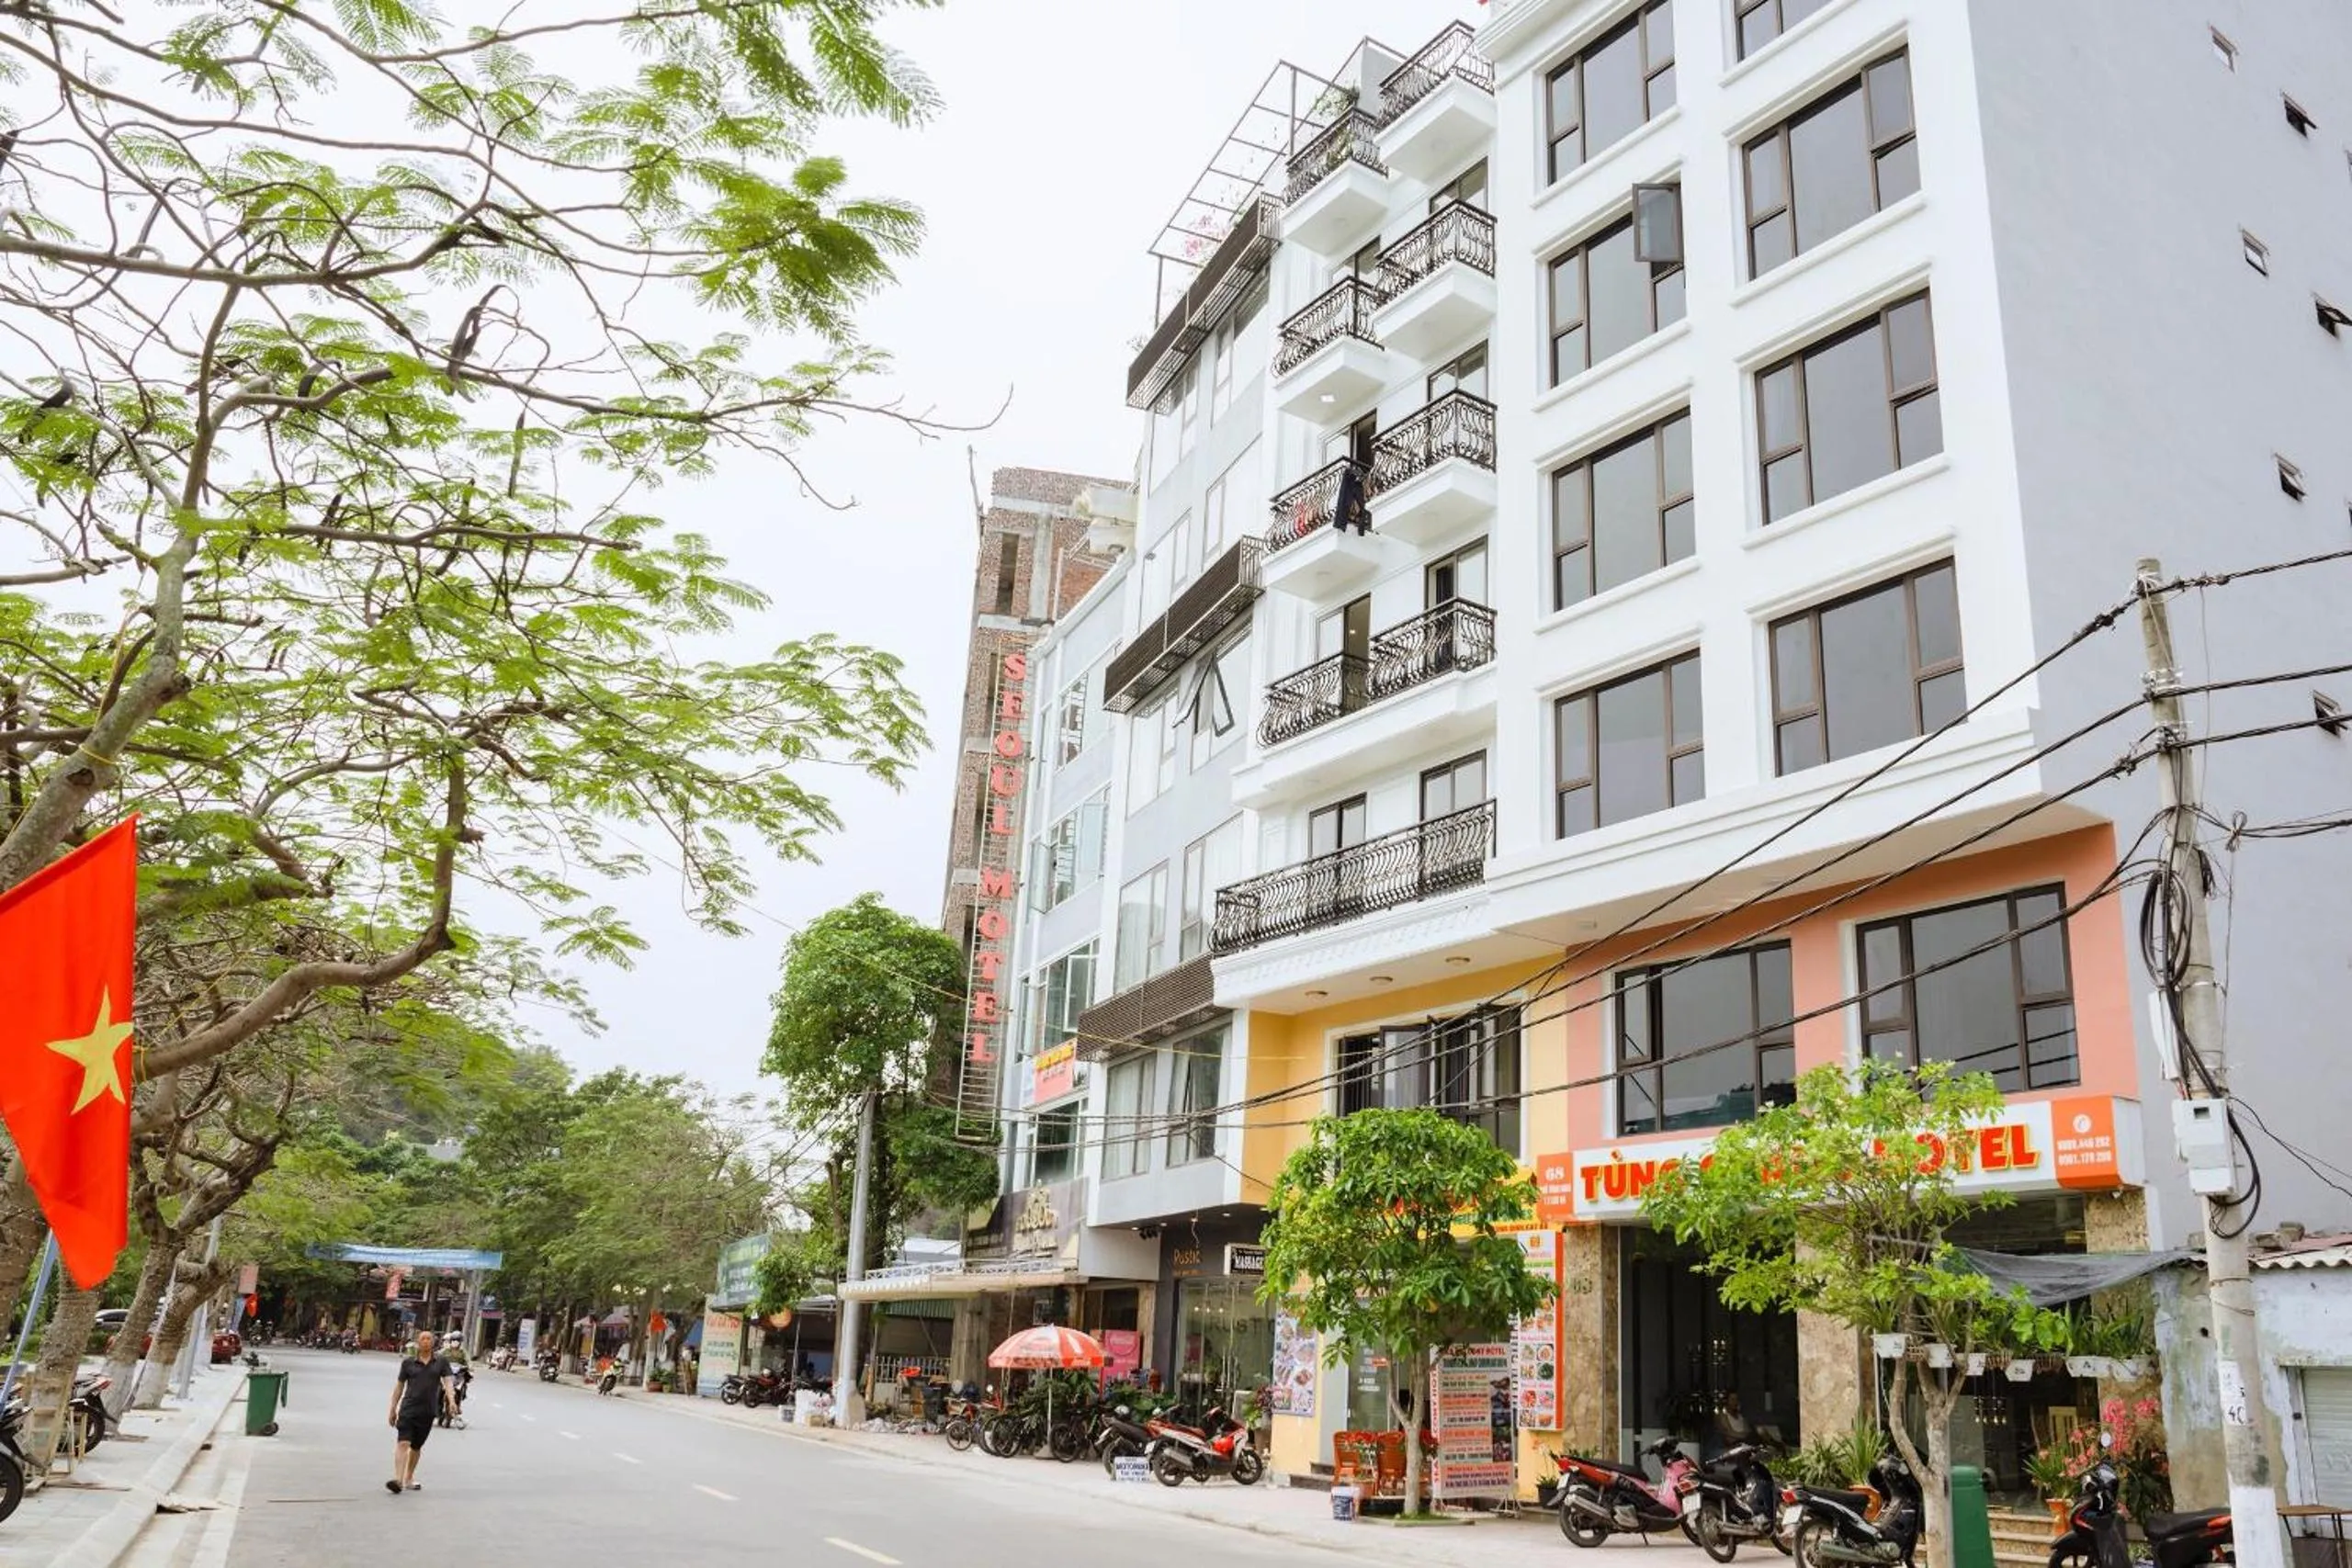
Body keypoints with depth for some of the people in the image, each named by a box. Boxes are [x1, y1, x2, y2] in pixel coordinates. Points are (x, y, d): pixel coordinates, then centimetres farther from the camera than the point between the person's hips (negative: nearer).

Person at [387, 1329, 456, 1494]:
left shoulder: (441, 1363, 5)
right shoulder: (408, 1362, 5)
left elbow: (447, 1381, -4)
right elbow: (399, 1386, 11)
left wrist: (451, 1400, -21)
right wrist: (393, 1410, 11)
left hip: (428, 1412, 2)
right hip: (408, 1408, -2)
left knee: (416, 1447, 12)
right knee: (402, 1443, -16)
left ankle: (408, 1479, 27)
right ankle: (397, 1480, -25)